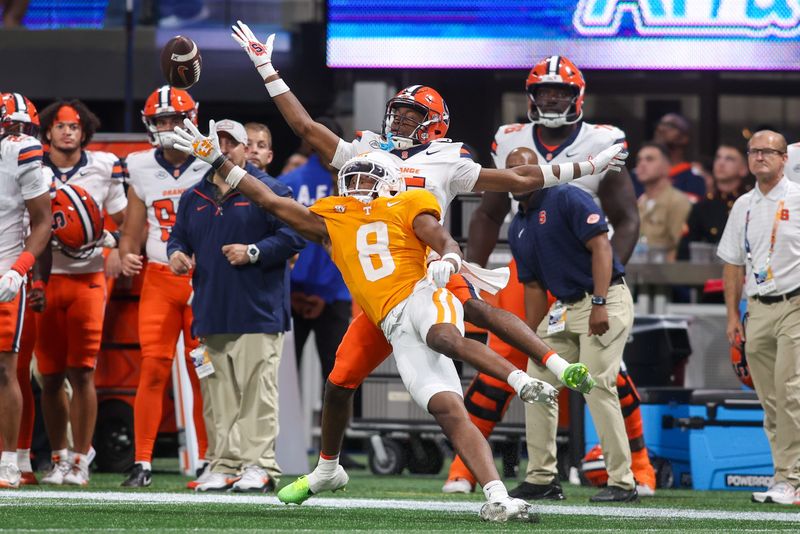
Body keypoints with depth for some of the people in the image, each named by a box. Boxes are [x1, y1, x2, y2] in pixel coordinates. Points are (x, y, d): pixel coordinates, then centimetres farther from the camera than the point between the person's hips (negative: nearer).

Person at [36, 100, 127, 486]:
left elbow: (124, 219, 11)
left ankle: (81, 460, 2)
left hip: (86, 279, -1)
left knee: (81, 373, -4)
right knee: (51, 376, 3)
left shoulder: (104, 168, 3)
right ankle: (59, 457, 13)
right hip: (43, 279, 1)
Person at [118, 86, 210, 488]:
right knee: (153, 368, -6)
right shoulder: (142, 170, 8)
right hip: (158, 277, 2)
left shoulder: (211, 167, -1)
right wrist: (128, 258, -6)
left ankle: (208, 460, 8)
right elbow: (132, 232, 14)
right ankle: (142, 462, -4)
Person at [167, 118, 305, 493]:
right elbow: (179, 237, 24)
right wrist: (176, 254, 1)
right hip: (212, 315, 6)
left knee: (258, 391, -9)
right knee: (221, 396, 6)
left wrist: (254, 252, -16)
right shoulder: (193, 198, 17)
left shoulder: (268, 191, -1)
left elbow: (294, 234, -7)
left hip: (257, 312, -6)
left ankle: (259, 465, -7)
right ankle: (226, 466, 10)